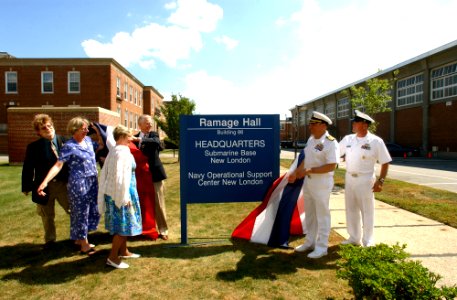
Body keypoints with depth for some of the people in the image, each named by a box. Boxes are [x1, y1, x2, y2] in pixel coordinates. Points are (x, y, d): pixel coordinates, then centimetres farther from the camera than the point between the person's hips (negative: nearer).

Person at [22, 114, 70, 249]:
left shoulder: (63, 141, -3)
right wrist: (26, 187, 0)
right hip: (44, 186, 0)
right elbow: (28, 168, -1)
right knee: (47, 216, 15)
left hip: (64, 183, 0)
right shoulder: (33, 147, -5)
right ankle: (50, 239, 35)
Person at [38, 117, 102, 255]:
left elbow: (101, 146, 24)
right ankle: (84, 244, 16)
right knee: (81, 212, 3)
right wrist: (45, 181, -28)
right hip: (78, 183, -7)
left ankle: (80, 238, 32)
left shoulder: (88, 140, 7)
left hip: (92, 181, 8)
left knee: (93, 211, 14)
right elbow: (58, 165, -19)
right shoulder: (69, 146, -13)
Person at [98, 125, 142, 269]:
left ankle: (123, 251, 31)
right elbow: (121, 176, -24)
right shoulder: (123, 152, -18)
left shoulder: (113, 151, 9)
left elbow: (105, 173, 13)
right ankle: (113, 257, 8)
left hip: (112, 193, 9)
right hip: (121, 194, -9)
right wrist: (125, 197, -21)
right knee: (124, 224, 0)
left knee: (121, 223, 18)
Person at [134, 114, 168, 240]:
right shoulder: (135, 138, 8)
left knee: (158, 202, 3)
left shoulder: (154, 134, -2)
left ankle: (163, 230, 14)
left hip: (154, 173, -3)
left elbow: (156, 142, -25)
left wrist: (140, 139, -34)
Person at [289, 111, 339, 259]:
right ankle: (310, 242, 33)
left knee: (322, 215, 5)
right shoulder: (311, 139, 8)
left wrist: (309, 170, -24)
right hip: (308, 181, 8)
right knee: (310, 214, 18)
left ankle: (322, 247, 18)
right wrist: (295, 173, 10)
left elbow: (331, 166, -24)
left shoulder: (331, 142, -17)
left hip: (321, 183, -8)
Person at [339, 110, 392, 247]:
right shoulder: (348, 139, 3)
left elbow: (385, 162, -7)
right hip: (349, 178, 5)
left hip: (365, 179, -5)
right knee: (351, 209, 14)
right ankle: (354, 238, 29)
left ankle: (368, 241, 20)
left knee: (367, 211, 5)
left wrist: (380, 181, -11)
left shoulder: (376, 141, -10)